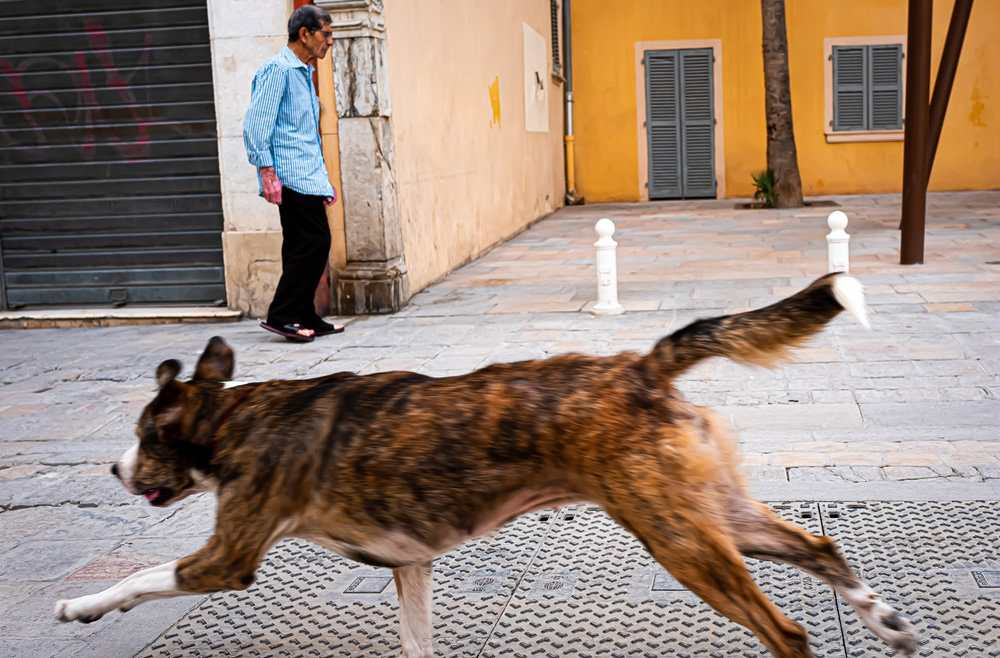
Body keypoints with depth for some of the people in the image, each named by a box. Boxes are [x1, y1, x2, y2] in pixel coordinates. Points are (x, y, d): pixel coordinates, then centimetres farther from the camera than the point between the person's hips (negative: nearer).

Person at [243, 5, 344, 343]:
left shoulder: (304, 74, 22)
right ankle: (280, 315, -8)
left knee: (302, 247, 10)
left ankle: (303, 318, 15)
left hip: (307, 176, 9)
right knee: (315, 242, -12)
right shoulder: (277, 69, -8)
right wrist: (267, 171, -21)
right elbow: (256, 124, -15)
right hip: (291, 176, -9)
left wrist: (324, 180, 25)